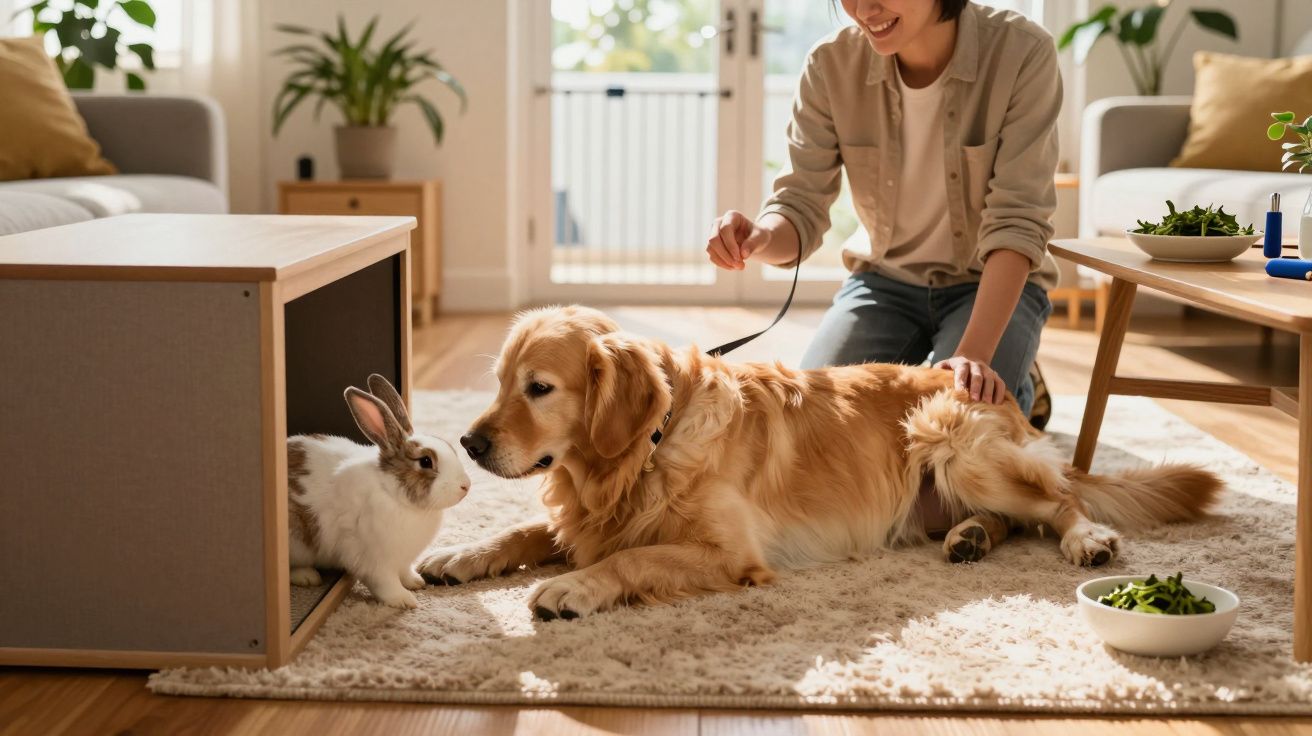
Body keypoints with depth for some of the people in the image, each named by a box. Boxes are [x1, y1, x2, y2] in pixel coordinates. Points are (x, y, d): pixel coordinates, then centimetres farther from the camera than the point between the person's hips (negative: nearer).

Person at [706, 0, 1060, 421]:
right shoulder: (832, 64, -14)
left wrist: (974, 353, -37)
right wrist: (760, 236, -37)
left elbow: (1016, 221, -26)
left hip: (993, 283, -2)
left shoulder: (1023, 54, -22)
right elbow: (801, 206, -12)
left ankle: (1014, 388, 10)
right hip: (886, 279, 3)